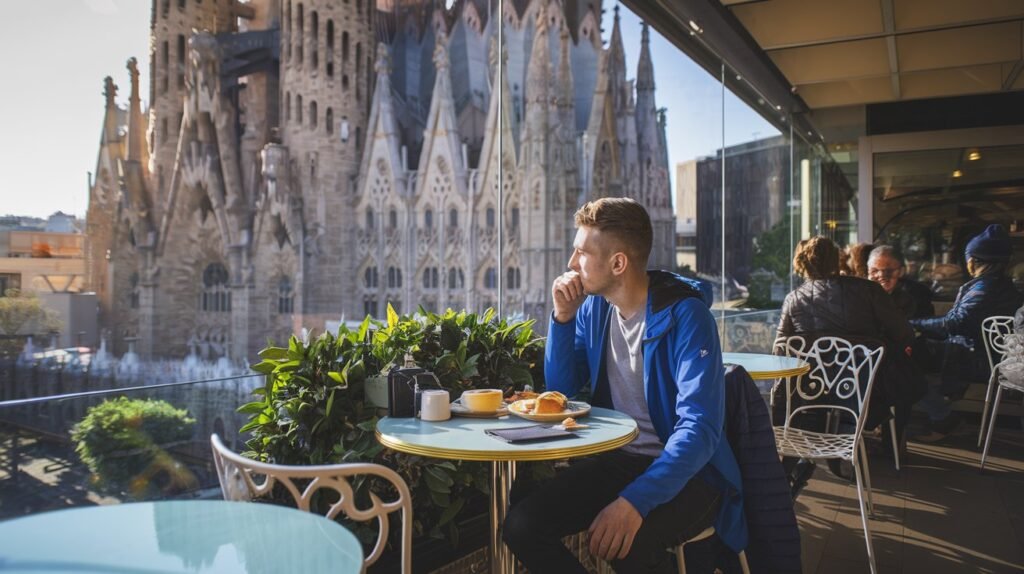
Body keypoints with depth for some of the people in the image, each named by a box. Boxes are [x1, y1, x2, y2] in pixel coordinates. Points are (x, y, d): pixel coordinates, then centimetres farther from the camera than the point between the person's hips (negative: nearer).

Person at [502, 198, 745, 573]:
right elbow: (561, 389, 8)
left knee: (628, 543, -35)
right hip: (616, 460, 6)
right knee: (521, 526, -16)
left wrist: (635, 501, -37)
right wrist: (563, 317, -7)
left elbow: (700, 428, -25)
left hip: (685, 471, -5)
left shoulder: (684, 315, -18)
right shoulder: (594, 306, 3)